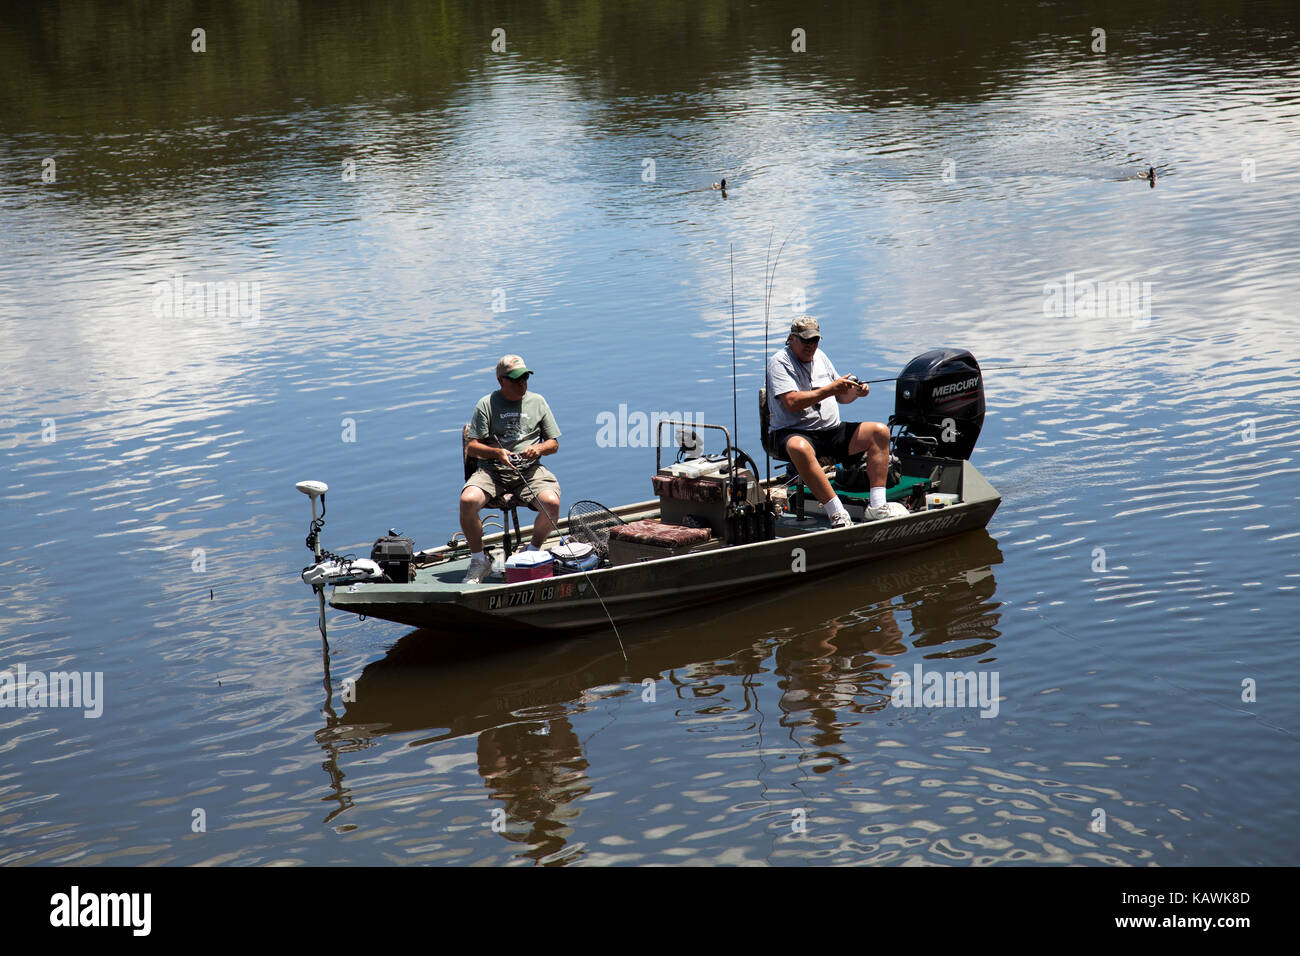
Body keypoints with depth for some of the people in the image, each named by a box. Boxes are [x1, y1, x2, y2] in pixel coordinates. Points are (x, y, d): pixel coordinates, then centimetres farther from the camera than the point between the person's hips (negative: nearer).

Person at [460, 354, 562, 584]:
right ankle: (479, 560, -8)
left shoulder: (537, 402, 14)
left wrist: (539, 448, -7)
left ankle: (533, 553, -1)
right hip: (492, 470, -1)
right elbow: (472, 448, 2)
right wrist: (497, 453, -17)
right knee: (468, 501, -31)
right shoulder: (486, 404, 6)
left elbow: (554, 444, 16)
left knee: (551, 502, -29)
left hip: (530, 470, 1)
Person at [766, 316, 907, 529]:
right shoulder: (780, 362, -4)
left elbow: (841, 397, 23)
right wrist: (830, 389, -19)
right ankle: (837, 514, -41)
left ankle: (877, 505, -17)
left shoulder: (820, 356, 19)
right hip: (795, 432, -7)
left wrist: (854, 392, 0)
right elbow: (792, 402, -19)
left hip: (832, 431, 7)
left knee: (880, 431, -8)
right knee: (799, 448, -41)